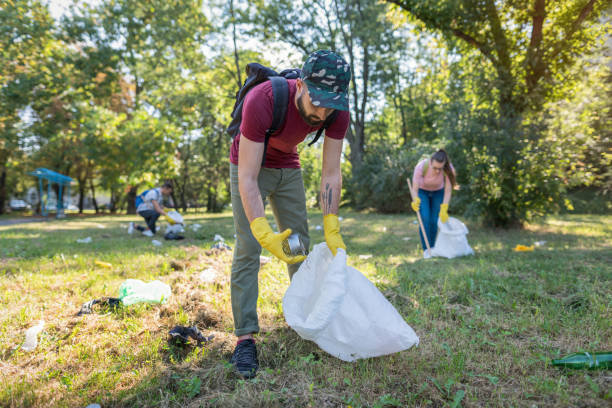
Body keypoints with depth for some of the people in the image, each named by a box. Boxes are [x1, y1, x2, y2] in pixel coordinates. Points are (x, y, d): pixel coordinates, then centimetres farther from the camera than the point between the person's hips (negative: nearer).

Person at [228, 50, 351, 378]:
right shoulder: (261, 102, -38)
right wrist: (263, 232, -48)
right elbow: (247, 178, -36)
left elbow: (331, 173, -19)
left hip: (288, 168, 5)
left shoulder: (338, 112, -24)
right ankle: (245, 336, -8)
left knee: (300, 243, 7)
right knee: (248, 249, -13)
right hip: (250, 166, -4)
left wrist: (332, 230, -26)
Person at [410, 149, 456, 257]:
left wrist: (444, 210, -32)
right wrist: (415, 202, -51)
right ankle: (426, 249, -6)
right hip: (422, 191, -1)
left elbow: (448, 191, -26)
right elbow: (414, 189, -32)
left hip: (438, 192, 2)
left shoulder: (449, 169, -33)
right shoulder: (421, 167, -38)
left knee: (435, 221, -5)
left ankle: (432, 248, 13)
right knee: (425, 219, -17)